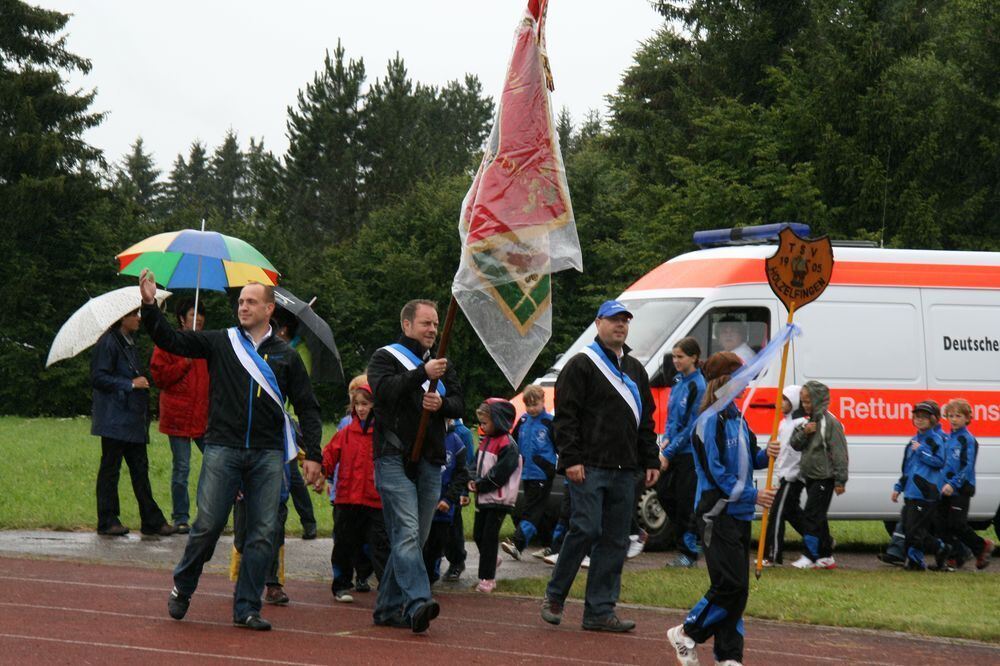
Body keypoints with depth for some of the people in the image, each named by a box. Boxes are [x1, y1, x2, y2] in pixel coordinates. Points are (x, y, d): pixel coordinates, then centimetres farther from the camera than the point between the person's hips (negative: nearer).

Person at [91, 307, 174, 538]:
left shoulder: (129, 343, 18)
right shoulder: (108, 343, -10)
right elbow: (98, 378, -16)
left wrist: (142, 384, 13)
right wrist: (130, 384, -17)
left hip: (133, 419, 9)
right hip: (115, 418, -9)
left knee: (140, 469, 7)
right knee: (110, 469, -2)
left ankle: (152, 521, 8)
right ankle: (107, 521, 3)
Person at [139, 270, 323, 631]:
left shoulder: (286, 357, 12)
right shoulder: (220, 343, 9)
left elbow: (307, 408, 13)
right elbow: (172, 340, 2)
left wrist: (313, 455, 5)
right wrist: (150, 305, -13)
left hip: (267, 455, 1)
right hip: (222, 449, -1)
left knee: (263, 533, -1)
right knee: (208, 524, -5)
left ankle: (246, 608, 6)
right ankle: (182, 589, 18)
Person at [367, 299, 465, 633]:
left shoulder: (442, 364, 21)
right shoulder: (385, 357, 4)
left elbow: (460, 403, 10)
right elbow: (384, 389, -16)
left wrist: (442, 403, -12)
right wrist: (422, 373, -26)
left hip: (430, 462, 6)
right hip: (395, 457, -6)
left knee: (414, 538, 8)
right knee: (407, 533, -18)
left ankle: (388, 608, 16)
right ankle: (417, 603, -29)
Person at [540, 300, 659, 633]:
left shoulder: (635, 370, 20)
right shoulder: (582, 365, -1)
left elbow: (646, 420, 23)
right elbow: (565, 415, -7)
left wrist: (650, 461, 15)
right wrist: (571, 458, -15)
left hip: (624, 470, 7)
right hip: (589, 467, -7)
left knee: (615, 540, 3)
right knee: (586, 529, -13)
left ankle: (600, 611, 6)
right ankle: (554, 596, 4)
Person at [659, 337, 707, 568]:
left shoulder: (697, 386, -13)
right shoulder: (678, 383, 11)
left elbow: (692, 426, -16)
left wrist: (669, 453, -15)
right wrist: (667, 440, 0)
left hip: (689, 454, -8)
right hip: (675, 452, 8)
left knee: (686, 503, -3)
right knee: (667, 497, 11)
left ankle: (688, 552, 4)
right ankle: (683, 541, 23)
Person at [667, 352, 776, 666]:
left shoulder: (737, 419, 14)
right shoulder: (710, 421, -12)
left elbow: (749, 458, 20)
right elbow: (714, 472, -16)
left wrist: (765, 455, -1)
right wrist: (751, 495, -16)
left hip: (739, 513, 9)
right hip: (717, 513, -9)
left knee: (738, 587, 6)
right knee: (731, 584, -13)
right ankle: (686, 634, 4)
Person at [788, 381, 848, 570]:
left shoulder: (829, 422, -13)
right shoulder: (807, 421, 13)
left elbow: (839, 453, -15)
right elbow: (794, 444, 12)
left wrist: (840, 480, -18)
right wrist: (804, 433, -9)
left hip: (824, 478, -9)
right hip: (810, 476, 9)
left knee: (811, 515, -11)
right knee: (818, 518, 12)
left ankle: (810, 557, -7)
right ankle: (826, 556, 19)